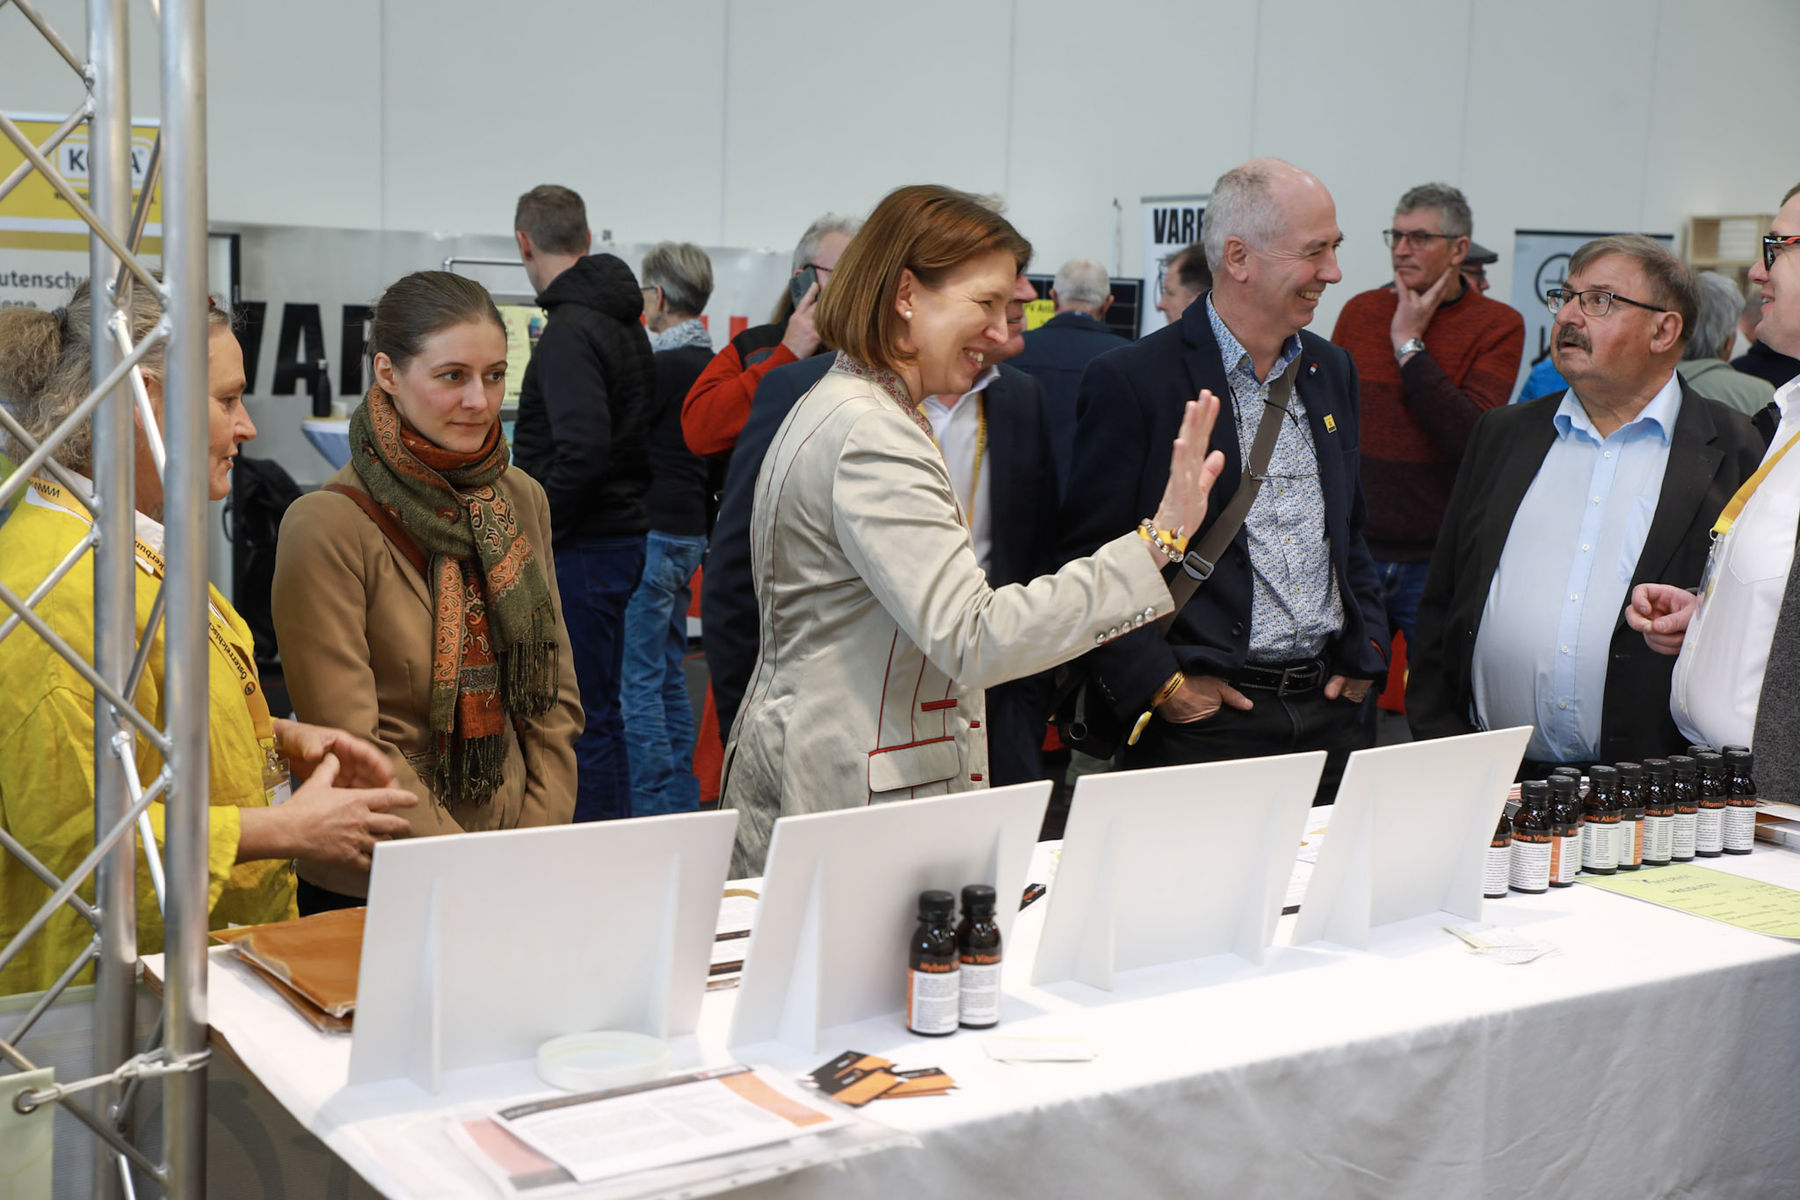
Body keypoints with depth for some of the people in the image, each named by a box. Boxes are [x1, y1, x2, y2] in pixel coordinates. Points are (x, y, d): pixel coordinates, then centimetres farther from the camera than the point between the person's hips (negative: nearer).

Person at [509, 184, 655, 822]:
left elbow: (583, 450, -27)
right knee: (598, 711, 17)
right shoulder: (626, 321, 14)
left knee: (584, 719, -4)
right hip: (621, 530, 10)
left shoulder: (571, 331, -16)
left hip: (582, 547, -10)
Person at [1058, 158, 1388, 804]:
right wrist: (1159, 684, -13)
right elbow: (1088, 561, -10)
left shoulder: (1332, 370, 13)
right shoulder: (1130, 382, -9)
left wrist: (1366, 653, 9)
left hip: (1330, 714, 6)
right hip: (1203, 724, -6)